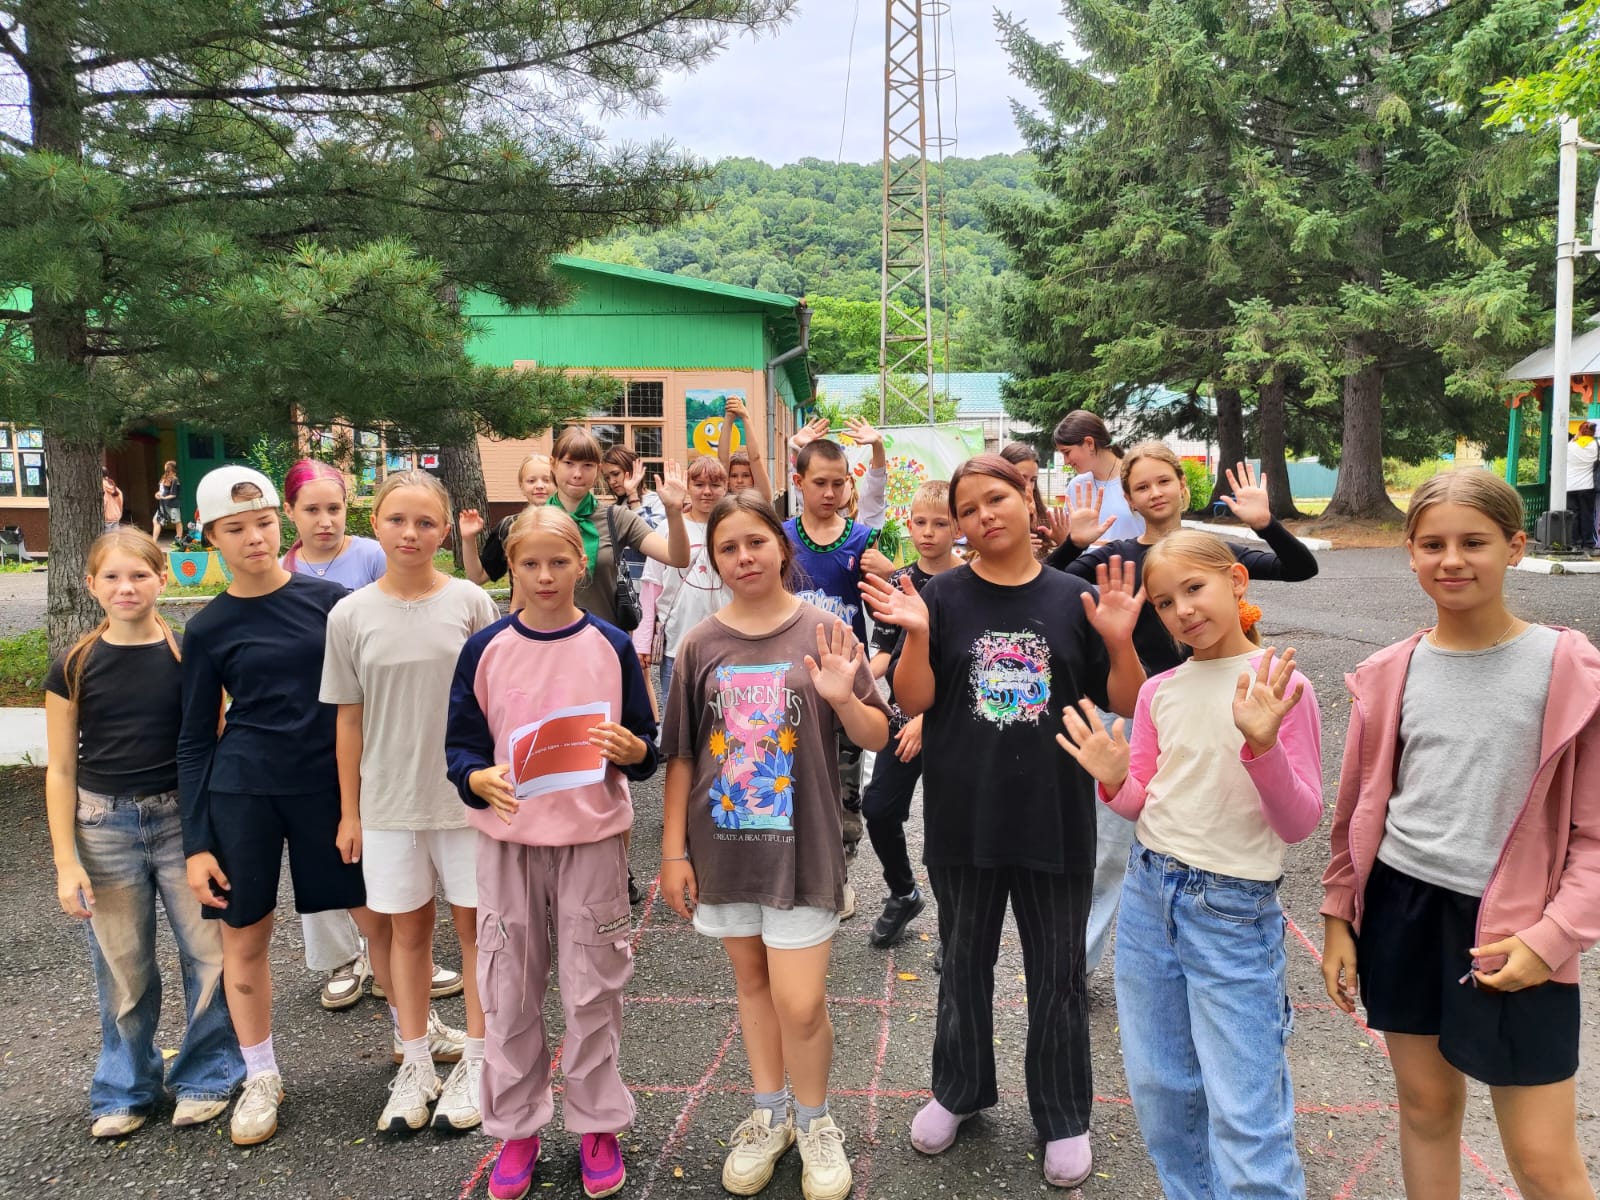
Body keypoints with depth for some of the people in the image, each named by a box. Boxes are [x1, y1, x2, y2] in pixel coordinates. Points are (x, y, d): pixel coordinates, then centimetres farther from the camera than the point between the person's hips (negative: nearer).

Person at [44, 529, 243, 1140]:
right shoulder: (74, 668, -1)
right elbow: (61, 770, 3)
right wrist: (66, 862, -2)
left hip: (183, 819, 0)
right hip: (105, 826, 0)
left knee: (210, 953, 2)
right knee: (123, 969, 8)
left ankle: (205, 1077, 23)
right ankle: (125, 1090, 29)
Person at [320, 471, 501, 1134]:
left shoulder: (470, 602, -6)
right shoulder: (350, 615, -2)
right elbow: (349, 718, 4)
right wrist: (349, 811, 6)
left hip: (467, 795, -1)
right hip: (389, 801, 2)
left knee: (474, 923, 9)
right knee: (407, 928, 13)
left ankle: (475, 1060, 26)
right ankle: (415, 1064, 29)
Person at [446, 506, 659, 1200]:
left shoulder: (611, 646, -1)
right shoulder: (484, 649, -1)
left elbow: (646, 750, 3)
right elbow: (460, 745, 2)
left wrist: (629, 748, -19)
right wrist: (480, 779, -18)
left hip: (593, 837, -1)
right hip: (507, 837, 1)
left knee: (593, 987, 7)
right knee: (509, 988, 9)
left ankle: (597, 1124, 25)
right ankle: (516, 1127, 27)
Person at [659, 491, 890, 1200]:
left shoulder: (823, 632, -5)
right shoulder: (701, 645, 1)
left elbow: (876, 738, -4)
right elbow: (681, 755, 5)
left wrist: (844, 698, -24)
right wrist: (674, 850, 3)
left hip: (800, 843, -3)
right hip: (723, 843, 3)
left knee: (799, 1002, -3)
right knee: (751, 980, 16)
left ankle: (814, 1122, 24)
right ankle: (769, 1114, 36)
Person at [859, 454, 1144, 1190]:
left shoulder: (1075, 598, -2)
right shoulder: (943, 597, -3)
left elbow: (1128, 706, -1)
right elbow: (913, 702, -7)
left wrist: (1120, 640, -17)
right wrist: (917, 635, -22)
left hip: (1056, 816, 0)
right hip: (964, 816, 0)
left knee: (1057, 972, 12)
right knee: (964, 962, 17)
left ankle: (1063, 1117, 31)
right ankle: (959, 1090, 39)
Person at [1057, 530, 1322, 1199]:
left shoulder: (1279, 687, -10)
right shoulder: (1159, 692, 3)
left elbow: (1300, 824, -12)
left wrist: (1261, 746, -28)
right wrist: (1114, 780, -11)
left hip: (1233, 911, -5)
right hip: (1148, 893, 5)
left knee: (1243, 1118, -2)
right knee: (1160, 1092, 16)